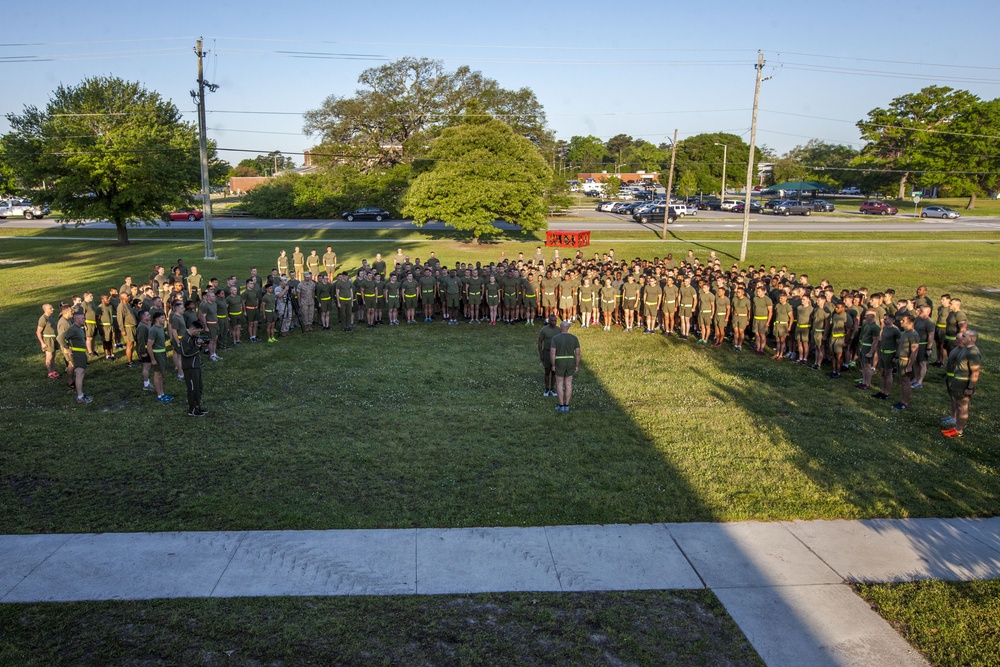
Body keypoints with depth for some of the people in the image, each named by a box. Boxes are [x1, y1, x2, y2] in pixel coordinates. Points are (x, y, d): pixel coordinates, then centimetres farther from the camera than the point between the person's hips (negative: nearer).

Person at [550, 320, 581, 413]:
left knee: (559, 384, 7)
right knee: (568, 384, 10)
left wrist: (553, 365, -5)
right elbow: (578, 353, -4)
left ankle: (561, 406, 7)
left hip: (559, 363, -3)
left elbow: (552, 353, -14)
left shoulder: (555, 338, -10)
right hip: (570, 363, 3)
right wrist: (577, 366, 4)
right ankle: (566, 406, 11)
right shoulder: (574, 338, -3)